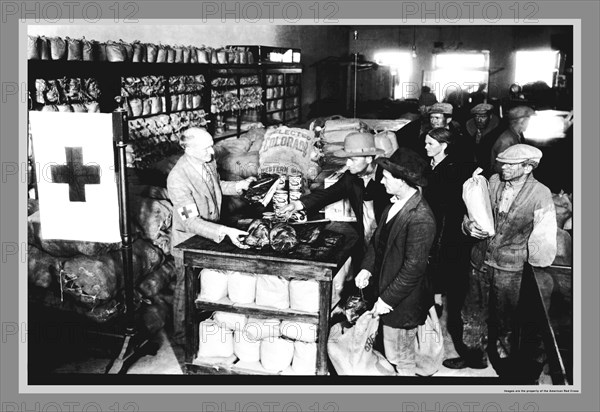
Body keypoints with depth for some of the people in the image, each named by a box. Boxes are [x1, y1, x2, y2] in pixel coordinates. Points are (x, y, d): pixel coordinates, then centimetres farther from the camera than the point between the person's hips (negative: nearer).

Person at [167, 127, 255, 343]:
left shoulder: (209, 161, -9)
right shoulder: (178, 178, -32)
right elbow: (190, 221, -35)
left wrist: (240, 185, 0)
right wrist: (224, 231, -44)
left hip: (212, 235, 7)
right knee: (187, 289, 14)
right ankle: (182, 334, 36)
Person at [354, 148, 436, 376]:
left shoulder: (420, 218, -26)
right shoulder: (395, 204, 2)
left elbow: (413, 268, -24)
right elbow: (378, 238, 12)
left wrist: (387, 300, -19)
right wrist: (366, 268, 0)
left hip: (402, 302, -8)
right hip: (385, 288, 8)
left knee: (401, 360, 10)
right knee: (397, 355, 23)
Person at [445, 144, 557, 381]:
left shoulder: (540, 194, -15)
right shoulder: (493, 182, -5)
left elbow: (544, 236, -9)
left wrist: (535, 261, -8)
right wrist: (468, 224, -13)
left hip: (510, 267, -3)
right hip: (480, 260, 4)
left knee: (505, 319, 14)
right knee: (474, 313, 18)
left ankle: (504, 359, 37)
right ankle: (473, 353, 38)